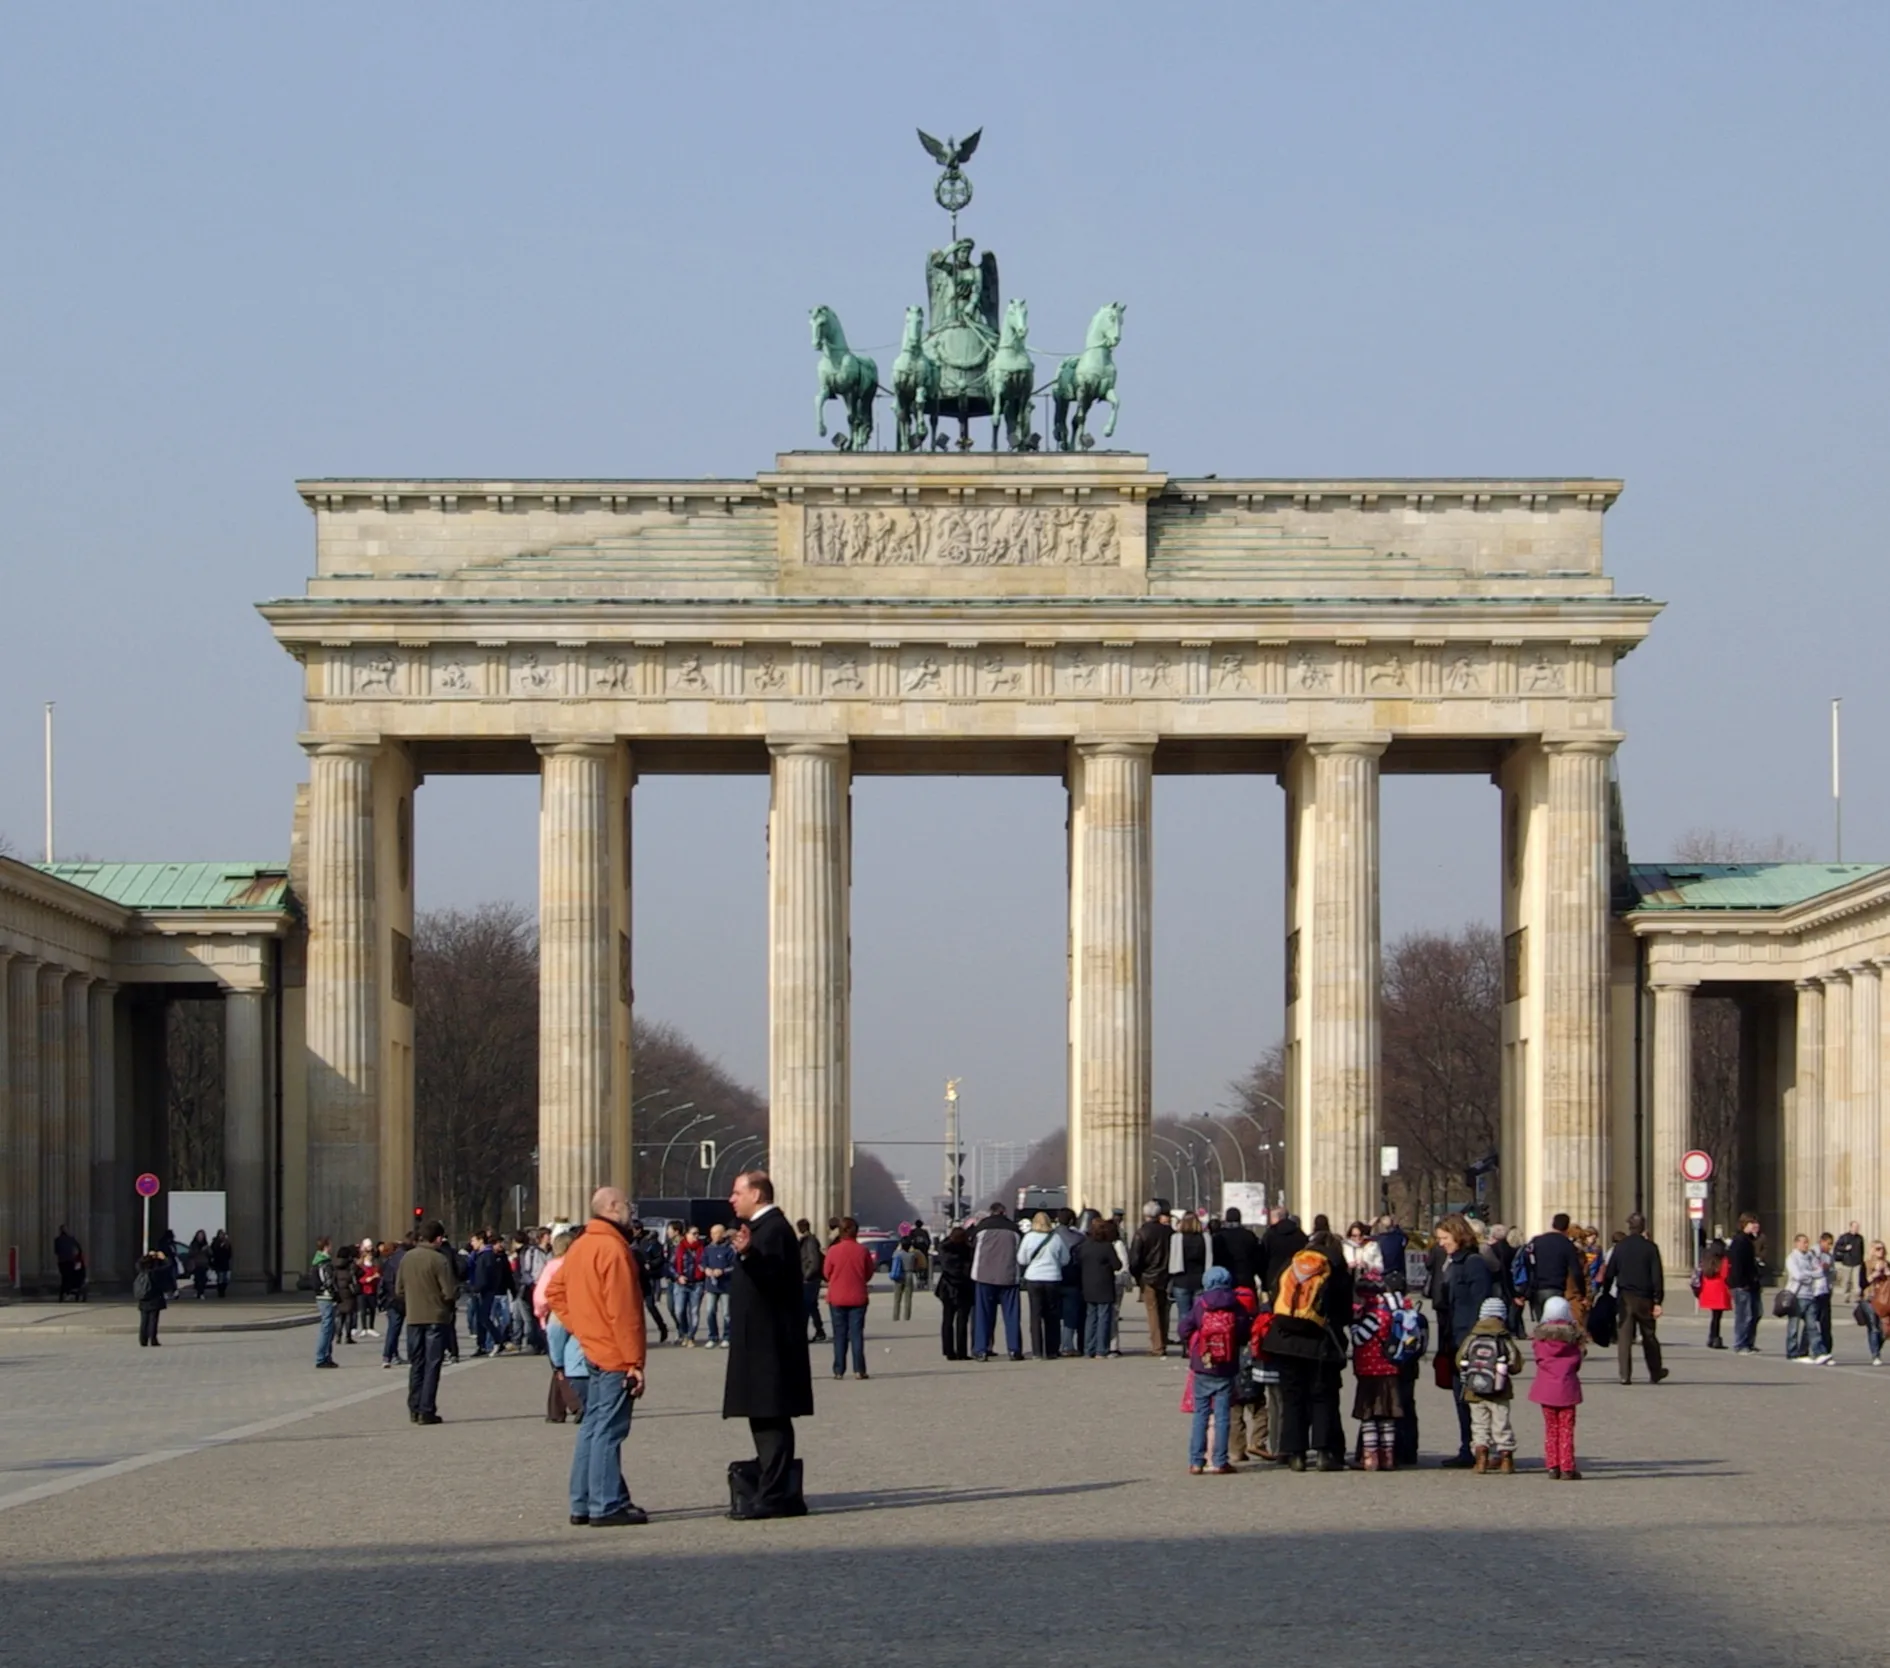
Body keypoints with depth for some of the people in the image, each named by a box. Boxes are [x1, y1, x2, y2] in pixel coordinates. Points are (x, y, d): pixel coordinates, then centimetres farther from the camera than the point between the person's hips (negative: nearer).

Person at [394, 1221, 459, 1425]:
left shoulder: (406, 1257, 3)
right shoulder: (439, 1259, -14)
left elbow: (399, 1290, 7)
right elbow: (450, 1292, -16)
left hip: (413, 1318, 5)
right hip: (436, 1317, -5)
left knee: (416, 1364, 14)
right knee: (432, 1365, 0)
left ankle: (414, 1409, 14)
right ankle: (426, 1411, -3)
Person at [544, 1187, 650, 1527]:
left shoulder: (579, 1247, 12)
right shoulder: (613, 1249, -17)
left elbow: (555, 1291, 18)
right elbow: (623, 1311, -20)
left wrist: (579, 1327, 13)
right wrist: (634, 1362, -18)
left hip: (593, 1352, 9)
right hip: (615, 1357, -9)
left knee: (592, 1428, 13)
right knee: (608, 1430, -7)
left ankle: (583, 1504, 16)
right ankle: (607, 1506, -6)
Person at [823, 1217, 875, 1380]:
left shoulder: (833, 1250, -10)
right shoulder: (862, 1251, -7)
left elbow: (827, 1273, 0)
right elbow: (869, 1274, 4)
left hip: (837, 1298, 0)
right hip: (858, 1298, 0)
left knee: (840, 1335, 6)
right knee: (857, 1334, 4)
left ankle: (839, 1371, 4)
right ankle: (859, 1370, -1)